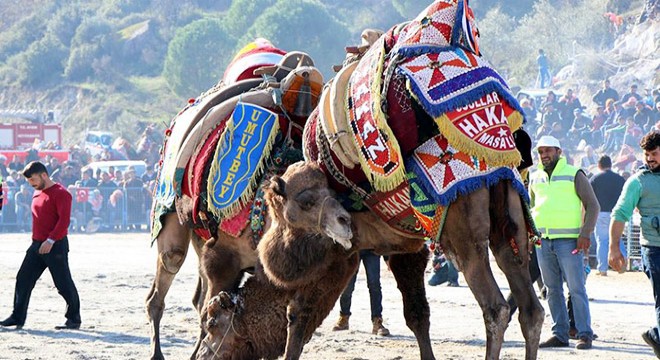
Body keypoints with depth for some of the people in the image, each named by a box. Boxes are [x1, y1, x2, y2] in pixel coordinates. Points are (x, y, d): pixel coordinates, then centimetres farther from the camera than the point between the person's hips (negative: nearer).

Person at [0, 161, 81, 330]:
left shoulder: (60, 194, -13)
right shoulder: (37, 193, 15)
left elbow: (64, 221, -21)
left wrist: (51, 240, -27)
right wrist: (37, 240, 17)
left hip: (56, 246, -8)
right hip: (37, 245, 9)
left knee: (64, 283, -3)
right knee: (23, 279, 3)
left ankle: (74, 319, 8)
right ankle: (18, 317, 7)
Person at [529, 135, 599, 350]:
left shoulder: (574, 175, 0)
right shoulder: (535, 178, 15)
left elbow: (593, 206, -2)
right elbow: (531, 207, 26)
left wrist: (585, 234, -11)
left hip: (569, 240, -5)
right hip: (542, 241, 5)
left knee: (576, 288, -8)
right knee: (553, 290, 6)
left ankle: (584, 335, -7)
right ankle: (559, 334, 11)